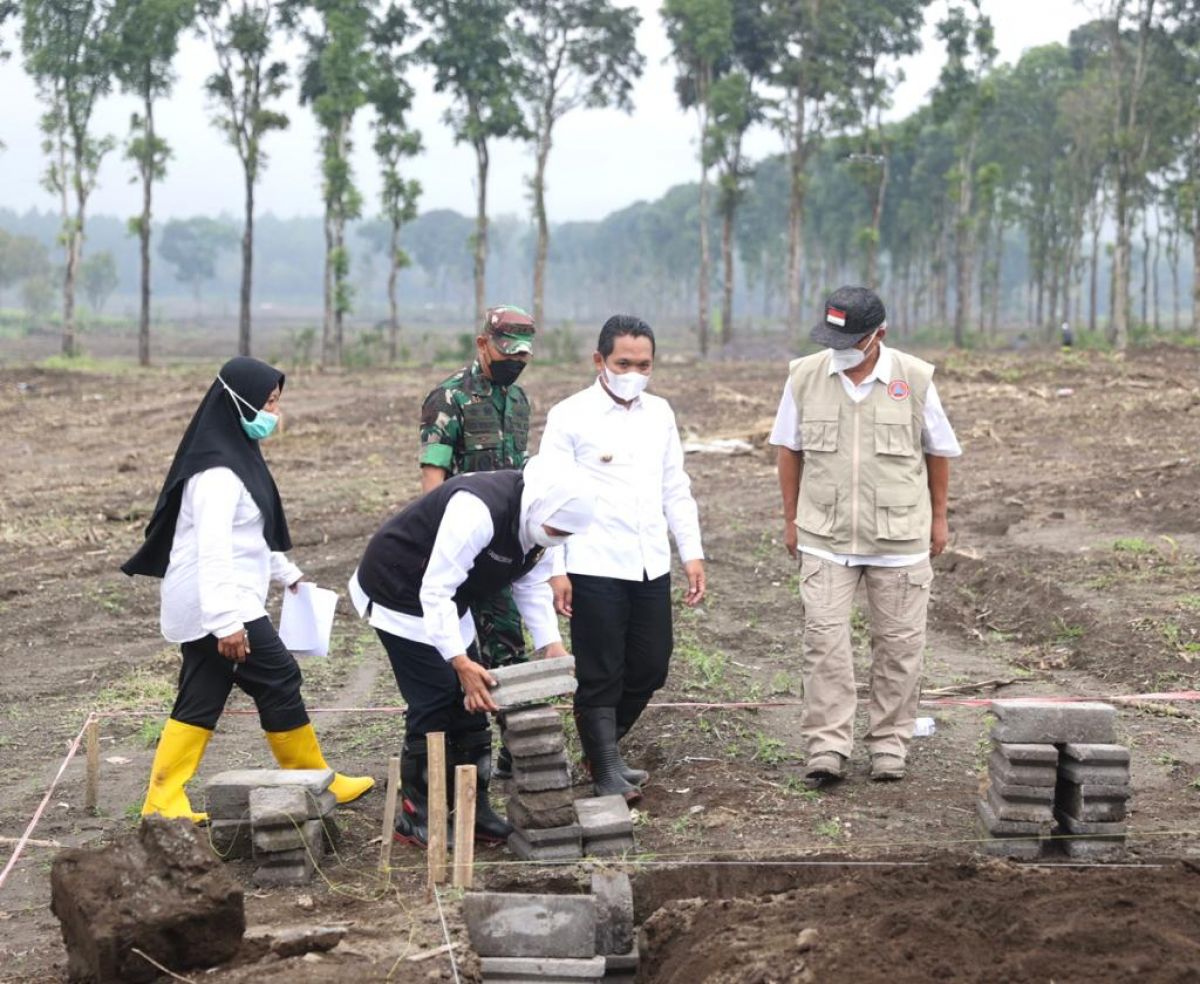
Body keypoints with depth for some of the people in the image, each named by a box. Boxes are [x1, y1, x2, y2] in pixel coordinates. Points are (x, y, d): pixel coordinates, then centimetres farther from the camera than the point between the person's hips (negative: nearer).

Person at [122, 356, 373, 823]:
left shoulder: (236, 454, 13)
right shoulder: (219, 470, -19)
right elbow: (212, 548, -27)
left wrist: (286, 573, 32)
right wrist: (226, 621, -32)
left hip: (200, 608, 10)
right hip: (219, 605, -10)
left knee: (201, 699, 9)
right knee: (279, 679, 0)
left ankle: (164, 800, 9)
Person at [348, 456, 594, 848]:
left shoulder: (538, 520, -7)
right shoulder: (477, 511, -36)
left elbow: (532, 586, 6)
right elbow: (435, 591, -35)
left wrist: (551, 644, -7)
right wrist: (461, 662, -38)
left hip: (445, 602, 9)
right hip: (400, 594, -9)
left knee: (469, 700, 7)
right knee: (433, 703, -11)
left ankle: (474, 809, 16)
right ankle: (417, 819, -1)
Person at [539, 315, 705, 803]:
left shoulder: (660, 413, 11)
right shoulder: (570, 416, -5)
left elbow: (675, 489, 17)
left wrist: (693, 552, 10)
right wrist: (555, 570, -12)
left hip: (651, 565, 6)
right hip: (594, 567, -6)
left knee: (650, 669, 10)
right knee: (600, 676, -1)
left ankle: (601, 747, 29)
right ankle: (607, 773, 8)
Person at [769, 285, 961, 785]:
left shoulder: (914, 379, -7)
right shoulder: (805, 375, -3)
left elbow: (939, 450, 6)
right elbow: (790, 449, 8)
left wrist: (938, 518, 11)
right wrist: (791, 518, 10)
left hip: (900, 536, 0)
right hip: (825, 535, 0)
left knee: (898, 642, 6)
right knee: (824, 637, -7)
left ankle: (889, 743, 18)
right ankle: (826, 746, -4)